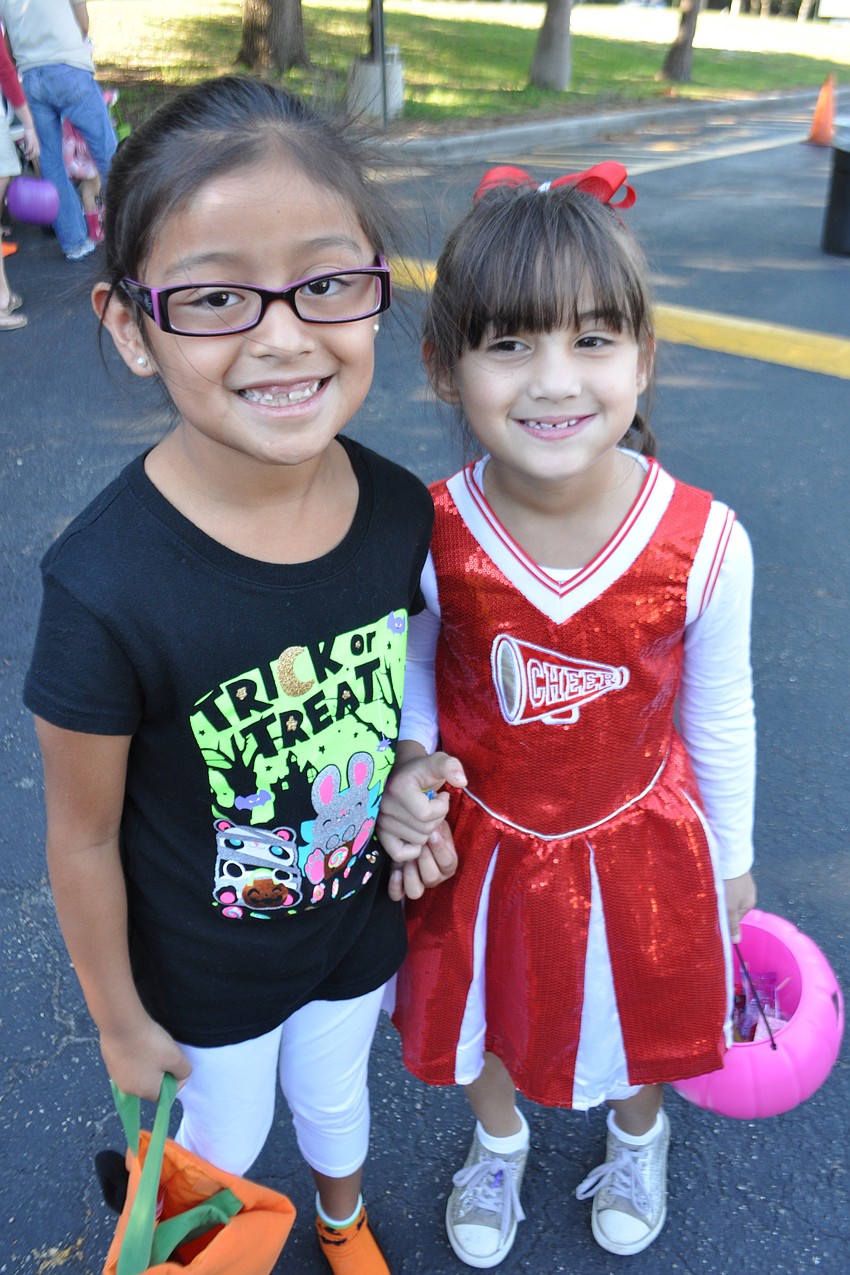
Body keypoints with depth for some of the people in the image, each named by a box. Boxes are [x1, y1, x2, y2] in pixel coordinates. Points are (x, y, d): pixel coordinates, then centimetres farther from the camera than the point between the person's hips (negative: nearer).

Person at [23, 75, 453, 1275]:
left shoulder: (402, 511, -20)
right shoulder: (107, 588, -34)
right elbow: (84, 837, -19)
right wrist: (121, 1020, -7)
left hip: (359, 922, 3)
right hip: (205, 972, -3)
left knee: (335, 1091, 31)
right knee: (226, 1138, 26)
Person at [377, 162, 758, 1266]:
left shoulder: (705, 544, -25)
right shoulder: (427, 539, -24)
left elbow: (718, 715, -7)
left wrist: (731, 859, 5)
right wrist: (411, 766, -21)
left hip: (636, 845, 0)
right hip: (479, 845, 1)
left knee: (637, 1019, 28)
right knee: (481, 1020, 27)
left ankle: (638, 1137, 66)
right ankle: (499, 1142, 64)